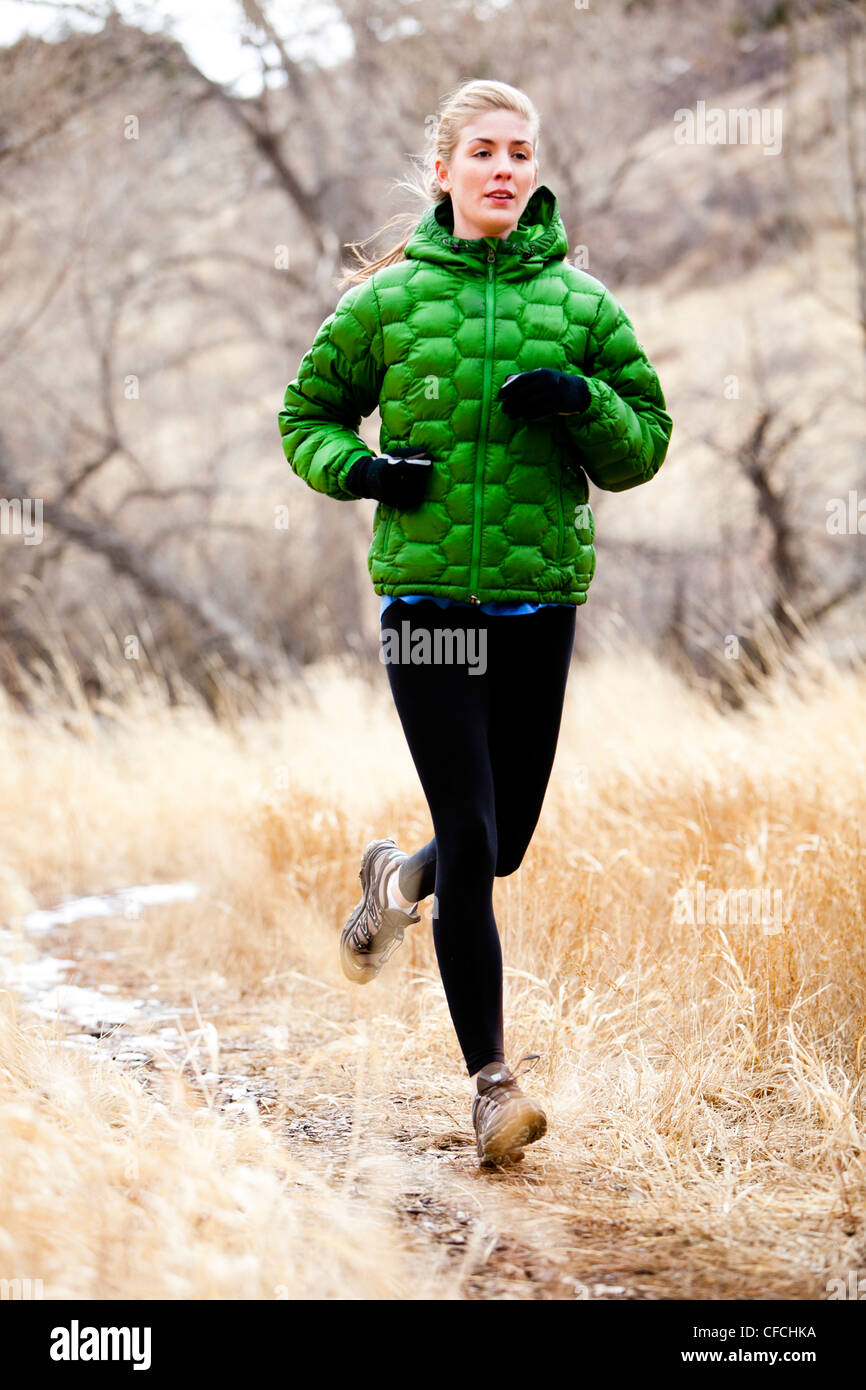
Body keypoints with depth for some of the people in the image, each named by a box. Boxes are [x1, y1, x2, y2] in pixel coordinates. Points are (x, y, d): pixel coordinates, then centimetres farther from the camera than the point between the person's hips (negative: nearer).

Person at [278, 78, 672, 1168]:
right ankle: (493, 1085, -2)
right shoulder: (389, 300, 2)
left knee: (505, 844, 10)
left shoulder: (581, 305, 4)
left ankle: (395, 879, 45)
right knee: (470, 842, -9)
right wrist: (358, 467, -9)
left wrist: (586, 403, -13)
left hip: (540, 599, 2)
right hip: (427, 596, -2)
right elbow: (305, 417, 12)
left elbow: (645, 448, 8)